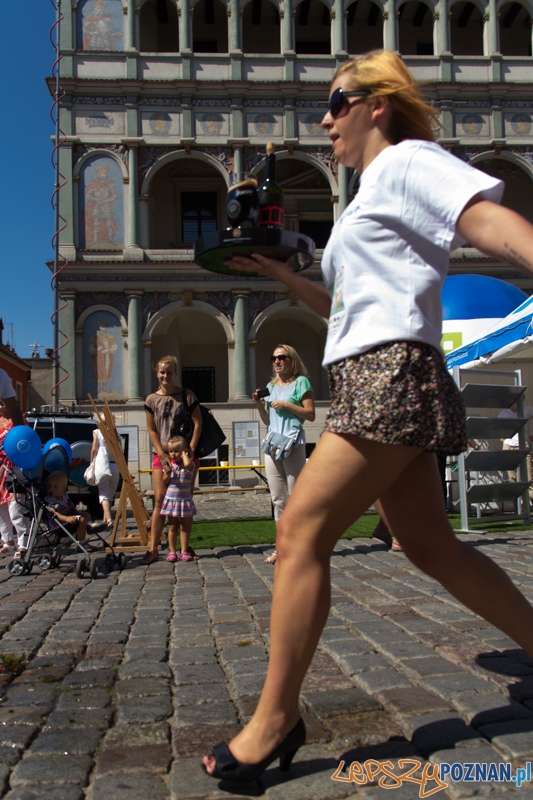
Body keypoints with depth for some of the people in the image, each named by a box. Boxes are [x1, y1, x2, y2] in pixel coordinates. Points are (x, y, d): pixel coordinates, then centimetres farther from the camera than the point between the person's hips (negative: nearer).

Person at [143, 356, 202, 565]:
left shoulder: (187, 395, 0)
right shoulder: (152, 400, 5)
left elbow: (198, 423, -2)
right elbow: (152, 431, 4)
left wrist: (189, 450, -10)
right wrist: (164, 456, -5)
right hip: (161, 454, 1)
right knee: (160, 500, -4)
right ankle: (153, 549, -2)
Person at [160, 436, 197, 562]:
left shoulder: (188, 465, -9)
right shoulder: (169, 464, 2)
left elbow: (188, 464, -35)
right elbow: (165, 482, 5)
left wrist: (184, 454, -18)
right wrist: (167, 474, -15)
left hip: (185, 500, -3)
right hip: (171, 499, 3)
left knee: (184, 527, 5)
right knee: (172, 527, 7)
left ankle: (184, 551, 11)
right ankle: (172, 552, 12)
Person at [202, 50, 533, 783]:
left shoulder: (405, 160, 2)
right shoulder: (370, 199, 28)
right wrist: (275, 272, 27)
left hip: (391, 373, -10)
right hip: (370, 381, 10)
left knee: (301, 533, -11)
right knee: (429, 545, 11)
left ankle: (275, 718, -2)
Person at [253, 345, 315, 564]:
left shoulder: (301, 382, 1)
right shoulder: (271, 386, 17)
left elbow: (310, 414, -6)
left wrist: (287, 405, -13)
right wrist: (259, 404, 3)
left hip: (293, 444, -6)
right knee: (277, 498, 6)